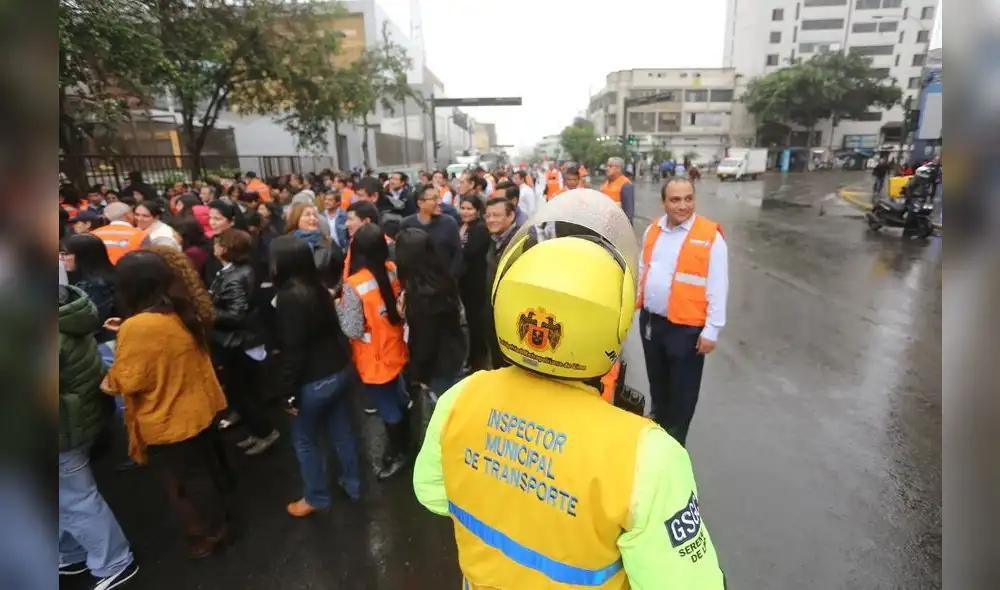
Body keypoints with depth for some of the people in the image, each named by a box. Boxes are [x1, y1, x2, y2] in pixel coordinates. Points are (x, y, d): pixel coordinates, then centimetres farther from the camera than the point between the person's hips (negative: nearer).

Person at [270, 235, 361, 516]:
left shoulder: (288, 296, -21)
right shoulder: (318, 287, 4)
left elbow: (293, 350, -21)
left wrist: (289, 392, -13)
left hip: (315, 380, -7)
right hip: (340, 369, 8)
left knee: (304, 439, 14)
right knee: (341, 431, 21)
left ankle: (316, 497, 30)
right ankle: (352, 483, 38)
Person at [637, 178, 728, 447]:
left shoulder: (711, 236, -14)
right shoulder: (652, 230, 4)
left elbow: (717, 288, -14)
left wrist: (711, 330, -14)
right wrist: (637, 301, 15)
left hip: (686, 327, -5)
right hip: (650, 320, 6)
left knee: (682, 391, 10)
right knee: (657, 381, 25)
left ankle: (674, 441, 31)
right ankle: (658, 424, 49)